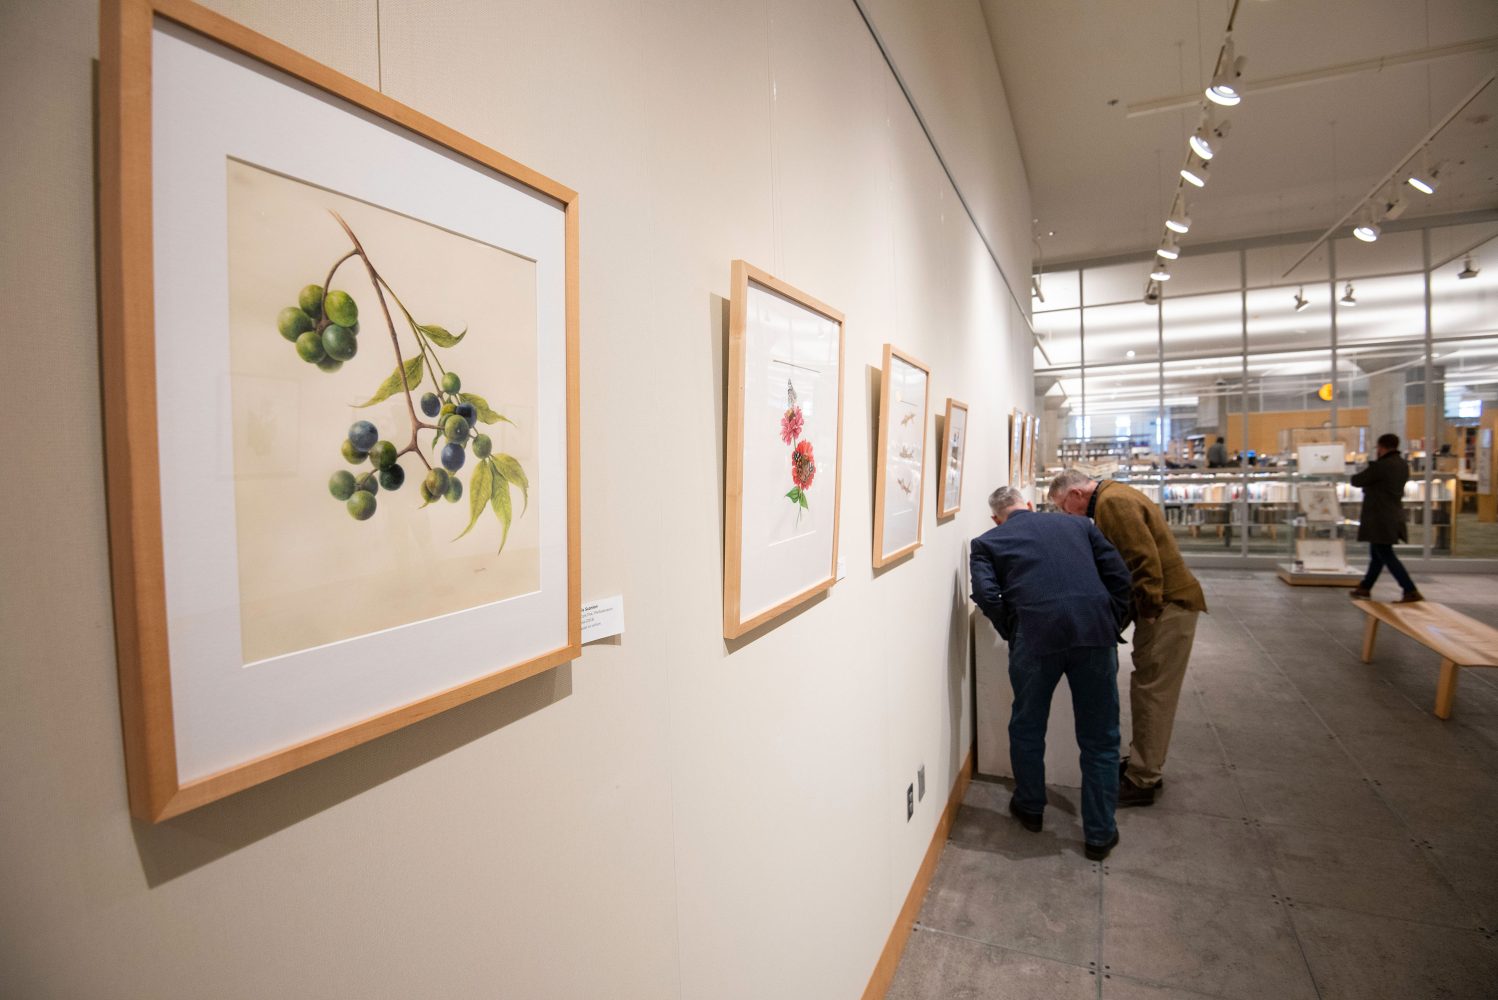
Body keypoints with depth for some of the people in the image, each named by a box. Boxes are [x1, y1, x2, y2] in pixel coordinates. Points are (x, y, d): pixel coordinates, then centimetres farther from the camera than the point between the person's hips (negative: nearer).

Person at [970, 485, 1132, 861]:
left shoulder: (987, 542, 15)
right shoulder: (1076, 525, 22)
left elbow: (986, 595, -2)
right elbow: (1119, 574, 14)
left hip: (1035, 636, -2)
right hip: (1095, 630, 2)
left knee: (1027, 728, 22)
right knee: (1099, 738, 17)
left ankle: (1030, 808, 40)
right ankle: (1100, 833, 27)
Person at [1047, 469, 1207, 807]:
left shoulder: (1113, 502, -18)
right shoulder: (1113, 498, 15)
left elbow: (1144, 558, -25)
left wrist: (1150, 609, -22)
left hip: (1168, 605, -10)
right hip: (1160, 603, 10)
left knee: (1153, 693, -4)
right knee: (1147, 689, 17)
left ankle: (1141, 782, 4)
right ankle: (1144, 764, 29)